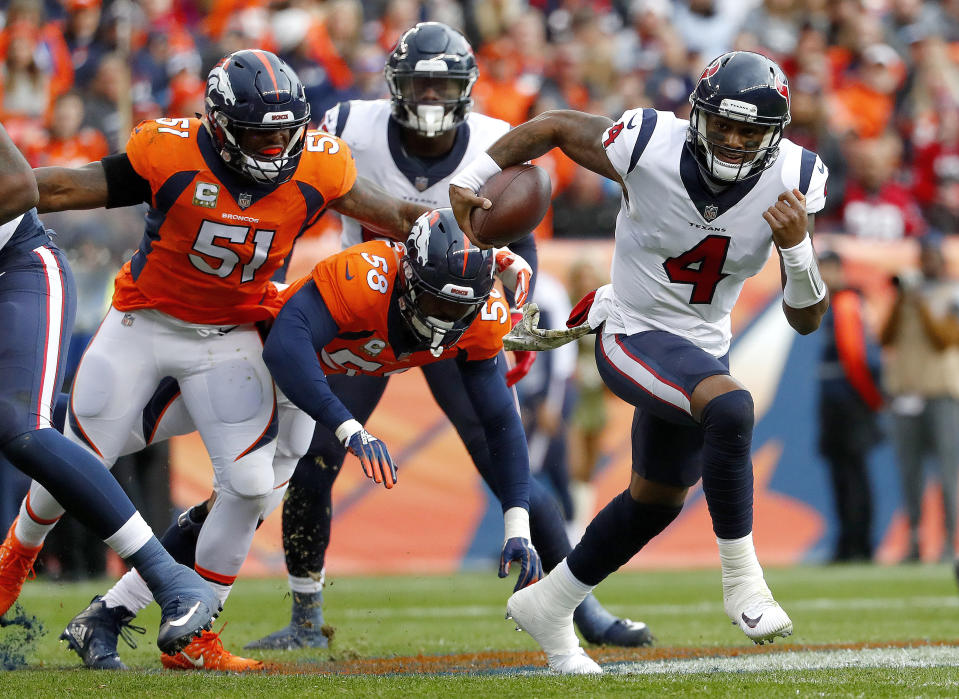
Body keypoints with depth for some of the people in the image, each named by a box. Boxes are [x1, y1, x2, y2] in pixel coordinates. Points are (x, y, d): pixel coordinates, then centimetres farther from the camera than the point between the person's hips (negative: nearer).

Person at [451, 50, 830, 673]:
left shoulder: (791, 181, -17)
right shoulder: (649, 148, -26)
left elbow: (807, 319, -14)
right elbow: (555, 127, -5)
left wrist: (797, 247, -32)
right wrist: (474, 176, -7)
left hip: (702, 348, 6)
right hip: (632, 336, -6)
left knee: (657, 500, 20)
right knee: (730, 407, -34)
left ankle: (548, 606, 41)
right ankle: (743, 580, -22)